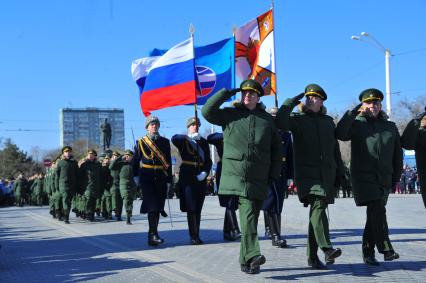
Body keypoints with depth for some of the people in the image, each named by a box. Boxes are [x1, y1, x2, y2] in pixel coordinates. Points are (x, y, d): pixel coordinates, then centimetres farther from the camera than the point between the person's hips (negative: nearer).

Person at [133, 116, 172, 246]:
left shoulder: (165, 142, 10)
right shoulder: (141, 142, 5)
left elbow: (168, 162, 9)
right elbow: (136, 160, 8)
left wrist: (169, 180, 5)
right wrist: (136, 176, 1)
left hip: (161, 178, 3)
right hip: (147, 178, -3)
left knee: (158, 207, 6)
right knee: (152, 206, -13)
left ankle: (153, 235, 14)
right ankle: (153, 235, -16)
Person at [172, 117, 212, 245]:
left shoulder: (203, 142, 14)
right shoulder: (183, 140, 3)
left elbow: (208, 161, 10)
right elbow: (174, 139, -22)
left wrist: (205, 172, -6)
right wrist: (189, 137, -31)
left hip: (200, 178, 4)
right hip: (187, 177, -4)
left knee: (198, 208, 6)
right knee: (191, 207, -8)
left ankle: (196, 236, 10)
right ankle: (193, 236, -7)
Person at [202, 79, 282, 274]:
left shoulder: (267, 119, 16)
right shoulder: (230, 115, 12)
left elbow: (276, 149, 19)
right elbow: (207, 111, -3)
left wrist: (274, 174, 11)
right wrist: (228, 92, -1)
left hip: (258, 178, 2)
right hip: (235, 174, -2)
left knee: (250, 216, 3)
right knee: (248, 214, -19)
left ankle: (246, 260, 10)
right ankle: (252, 255, -28)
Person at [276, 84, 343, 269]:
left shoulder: (328, 122, 19)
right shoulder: (298, 119, 6)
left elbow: (335, 149, 21)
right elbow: (280, 122, -16)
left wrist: (340, 174, 16)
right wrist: (293, 101, -8)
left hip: (327, 173, 4)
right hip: (307, 172, -4)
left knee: (318, 209, 3)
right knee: (317, 205, -23)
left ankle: (312, 256, 8)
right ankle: (326, 248, -34)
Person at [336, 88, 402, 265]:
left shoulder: (390, 127, 16)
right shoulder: (357, 124, 6)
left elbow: (397, 154, 18)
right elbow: (340, 134, -14)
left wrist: (396, 177, 13)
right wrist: (351, 114, -20)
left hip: (384, 179, 4)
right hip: (363, 177, -4)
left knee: (375, 214, 5)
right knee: (377, 210, -18)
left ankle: (368, 253, 12)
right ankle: (385, 249, -21)